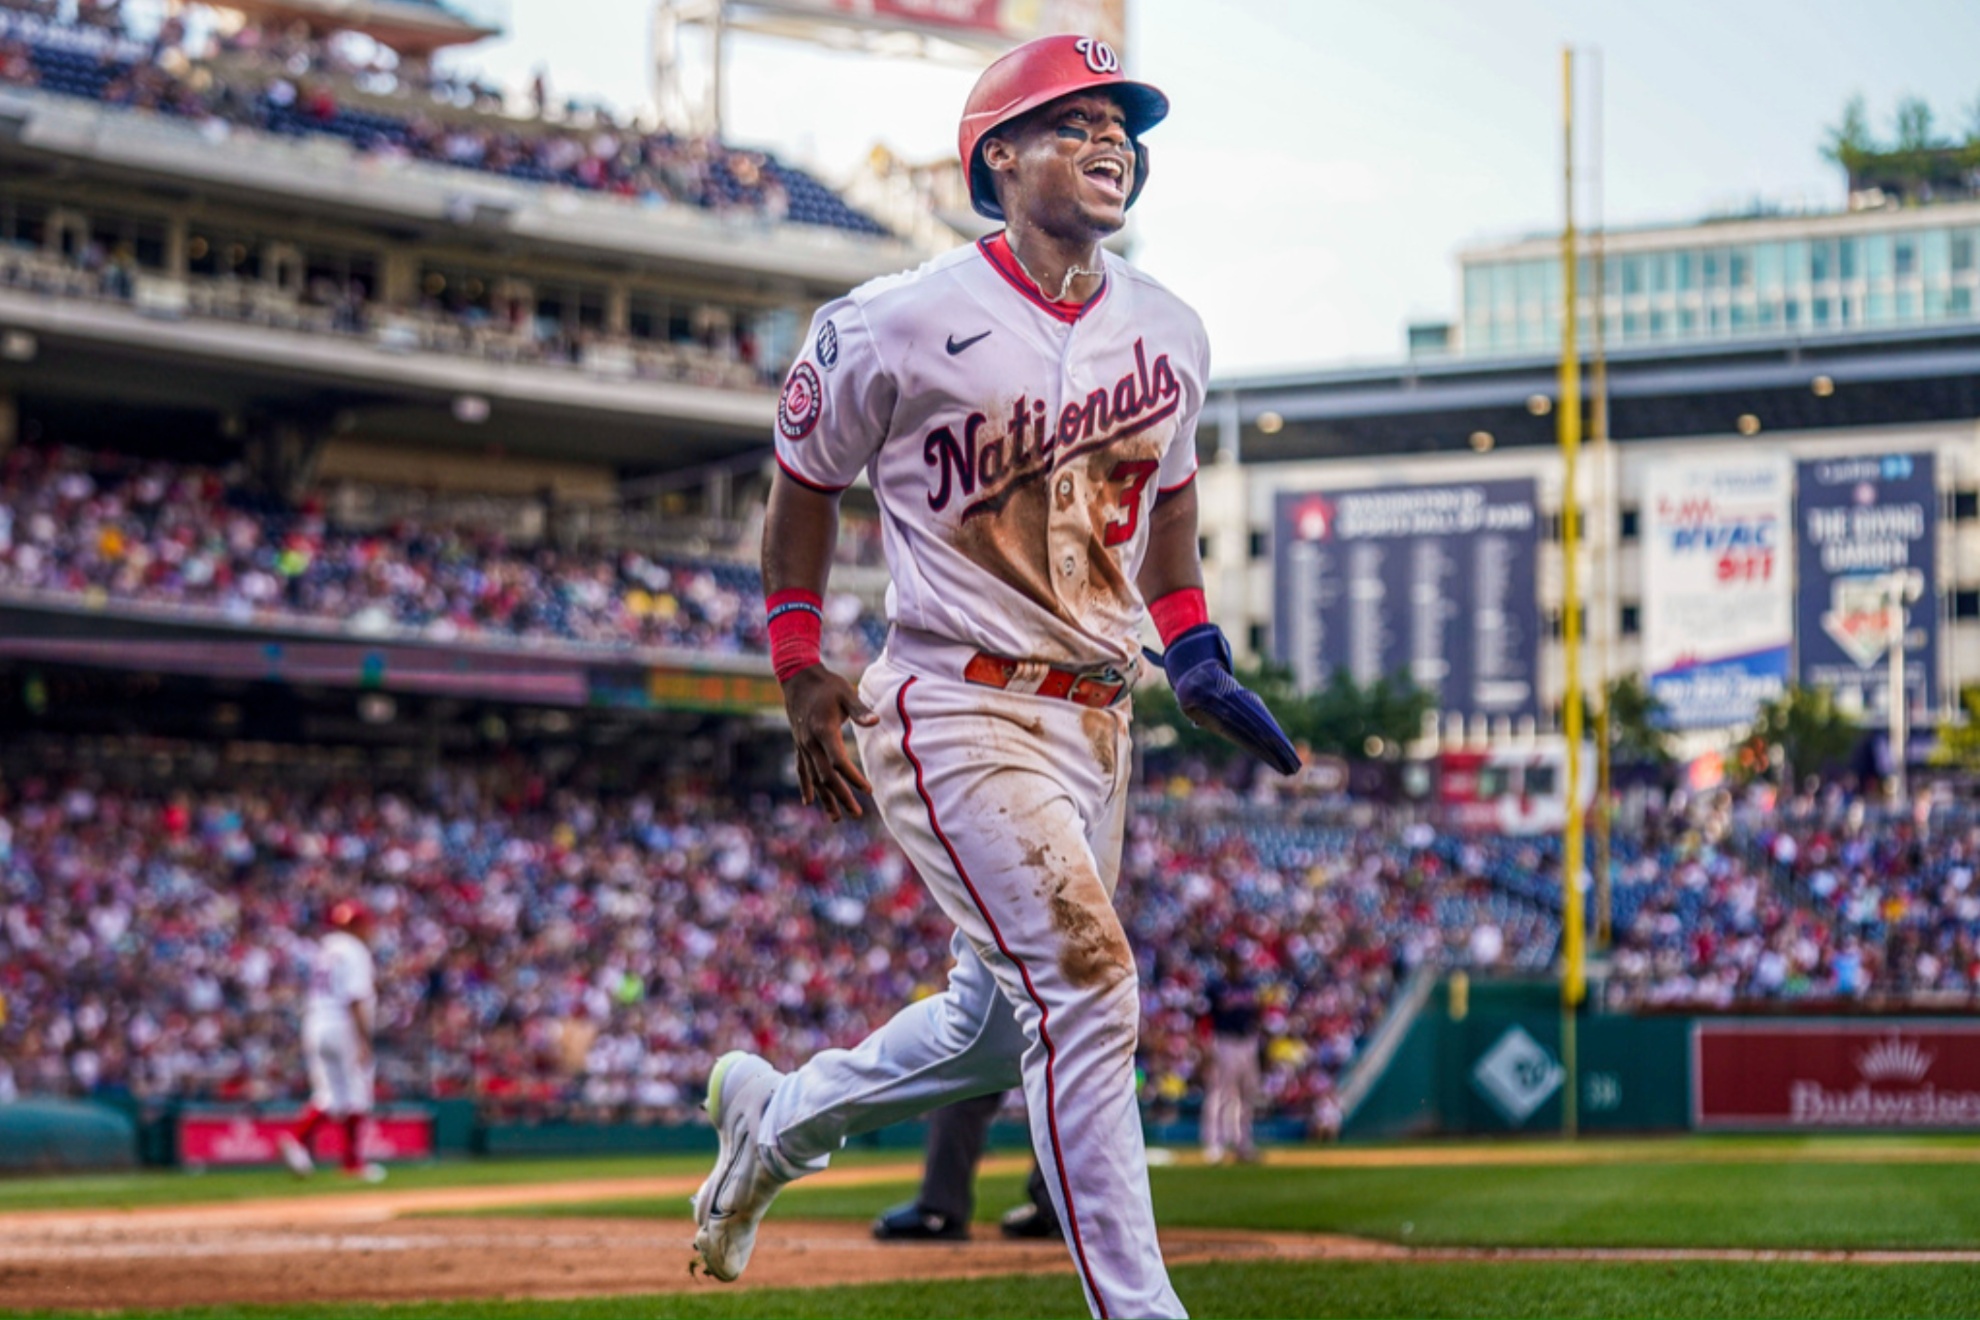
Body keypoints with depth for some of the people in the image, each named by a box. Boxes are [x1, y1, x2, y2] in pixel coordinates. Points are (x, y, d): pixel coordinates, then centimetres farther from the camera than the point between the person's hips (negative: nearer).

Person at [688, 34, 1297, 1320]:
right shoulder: (899, 325, -11)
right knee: (1086, 984, -19)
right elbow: (806, 477, 3)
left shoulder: (1168, 333, 6)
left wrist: (1196, 650, 13)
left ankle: (777, 1118, 42)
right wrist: (801, 670, 1)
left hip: (1096, 721, 7)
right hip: (957, 713, -7)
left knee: (998, 1024, 16)